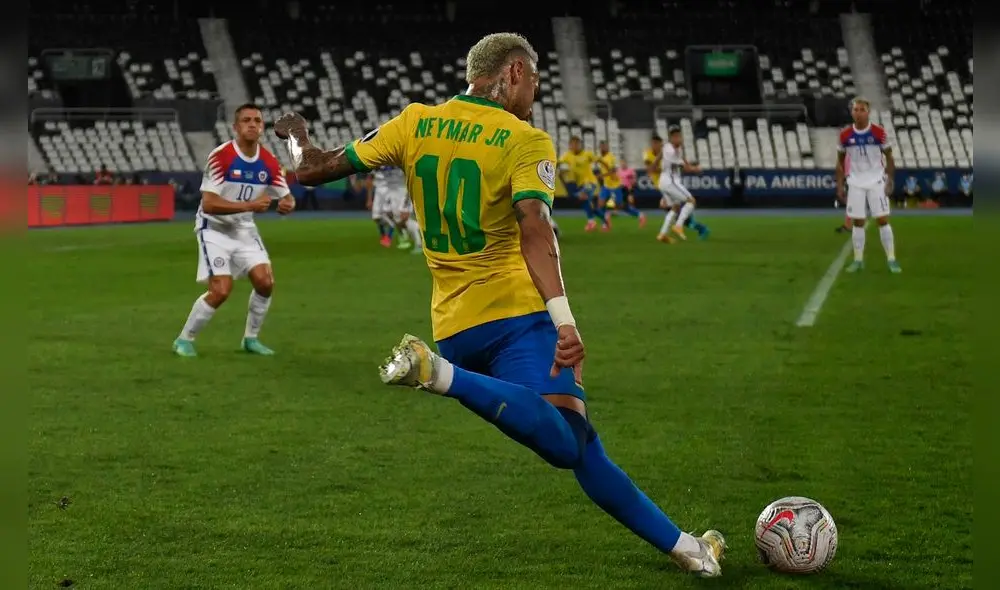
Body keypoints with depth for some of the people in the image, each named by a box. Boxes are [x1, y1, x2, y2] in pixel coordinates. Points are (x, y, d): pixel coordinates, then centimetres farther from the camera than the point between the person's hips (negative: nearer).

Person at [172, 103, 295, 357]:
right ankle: (184, 339, 4)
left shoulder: (269, 162, -5)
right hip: (215, 229, -5)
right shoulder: (220, 157, -21)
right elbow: (208, 204, -26)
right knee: (221, 290, -16)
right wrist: (249, 205, -34)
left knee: (265, 282, -8)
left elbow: (288, 197, 4)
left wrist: (287, 205, -22)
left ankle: (251, 338, 14)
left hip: (245, 229, 5)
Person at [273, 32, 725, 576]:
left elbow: (314, 169, 13)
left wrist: (296, 136, 35)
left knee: (575, 448, 7)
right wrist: (563, 318, -29)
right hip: (516, 312, -7)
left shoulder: (414, 122, 11)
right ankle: (440, 374, -34)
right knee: (570, 443, -24)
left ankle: (681, 544, 5)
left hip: (452, 327, 7)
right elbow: (534, 225, -20)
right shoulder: (526, 141, -2)